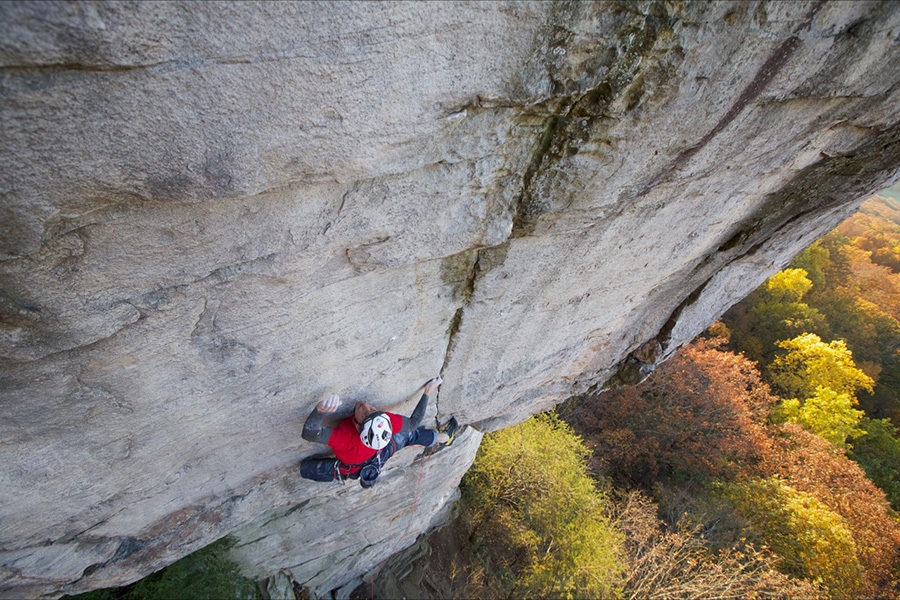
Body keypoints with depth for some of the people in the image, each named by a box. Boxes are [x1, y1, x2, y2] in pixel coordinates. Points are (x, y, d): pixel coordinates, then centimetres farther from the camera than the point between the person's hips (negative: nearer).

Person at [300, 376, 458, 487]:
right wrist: (427, 392, -18)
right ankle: (445, 438, 48)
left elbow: (309, 433, -61)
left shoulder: (344, 437, -52)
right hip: (382, 455, 2)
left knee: (306, 467, 11)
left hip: (352, 469, -2)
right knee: (412, 433, 21)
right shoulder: (388, 421, -45)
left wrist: (320, 409, -82)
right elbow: (414, 422, -25)